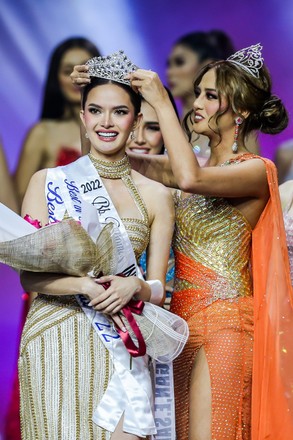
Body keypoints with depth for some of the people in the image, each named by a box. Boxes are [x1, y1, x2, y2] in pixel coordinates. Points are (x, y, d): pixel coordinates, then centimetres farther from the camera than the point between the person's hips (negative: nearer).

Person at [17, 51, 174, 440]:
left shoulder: (155, 196, 9)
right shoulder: (48, 182, 4)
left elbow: (157, 289, 8)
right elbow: (29, 276, -3)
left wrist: (133, 286, -15)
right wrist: (84, 286, -20)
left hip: (121, 345, 2)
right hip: (56, 341, -1)